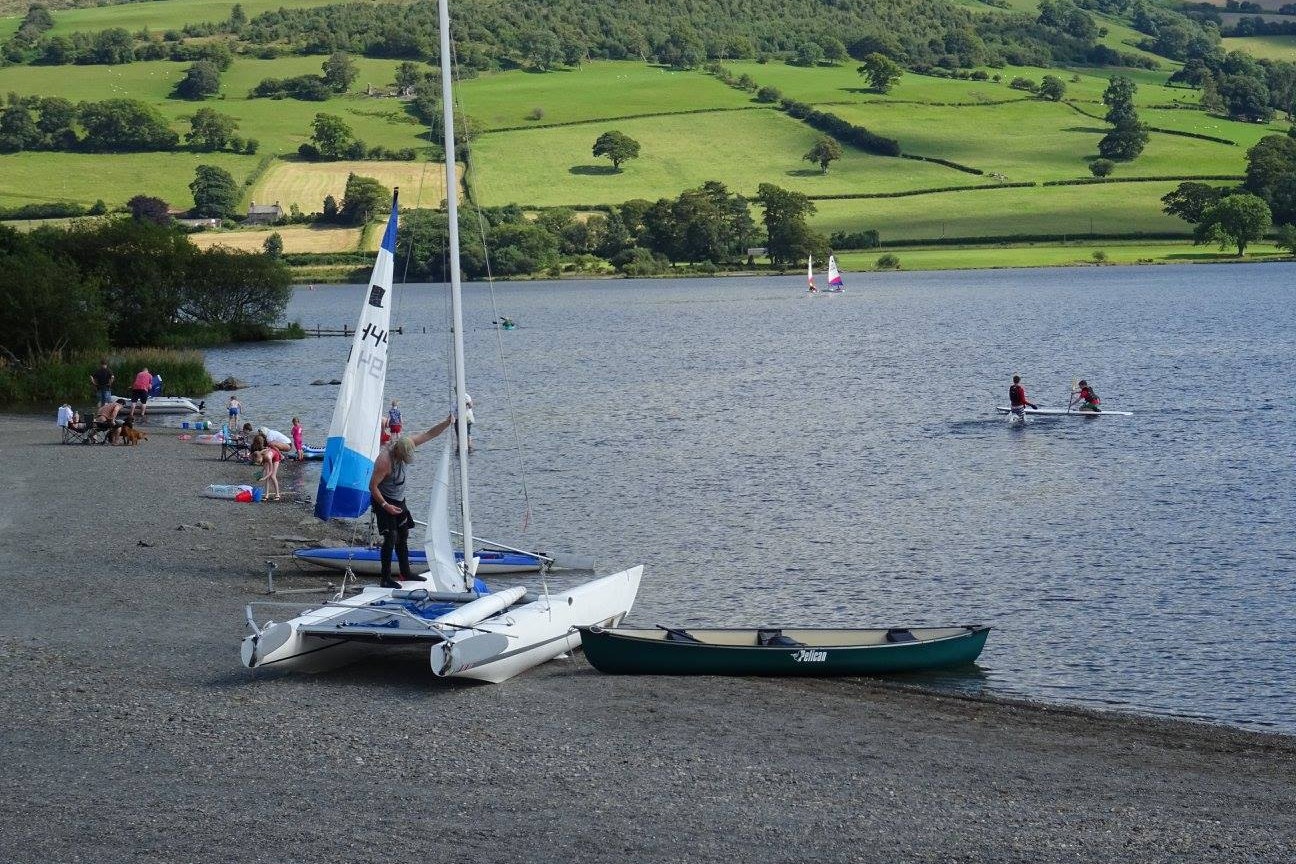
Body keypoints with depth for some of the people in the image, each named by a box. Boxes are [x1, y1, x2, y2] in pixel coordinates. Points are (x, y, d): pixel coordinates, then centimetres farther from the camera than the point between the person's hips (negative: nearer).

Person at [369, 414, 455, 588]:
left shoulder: (406, 444, -9)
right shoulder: (385, 461, -30)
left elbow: (429, 434, -1)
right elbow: (373, 486, -24)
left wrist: (447, 423, -13)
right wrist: (385, 506, -26)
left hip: (399, 499, 8)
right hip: (384, 500, -8)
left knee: (403, 535, 14)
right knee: (391, 537, -14)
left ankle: (405, 573, 26)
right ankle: (386, 579, -11)